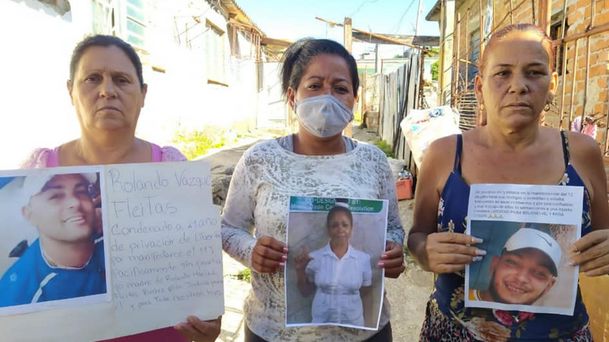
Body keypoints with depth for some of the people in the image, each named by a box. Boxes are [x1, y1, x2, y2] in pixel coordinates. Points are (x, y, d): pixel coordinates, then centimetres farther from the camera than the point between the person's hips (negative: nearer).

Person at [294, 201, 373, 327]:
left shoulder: (364, 259, -8)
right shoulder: (315, 257, -8)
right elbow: (306, 292, 1)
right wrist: (300, 271, -12)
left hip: (353, 323, 0)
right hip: (320, 322, 0)